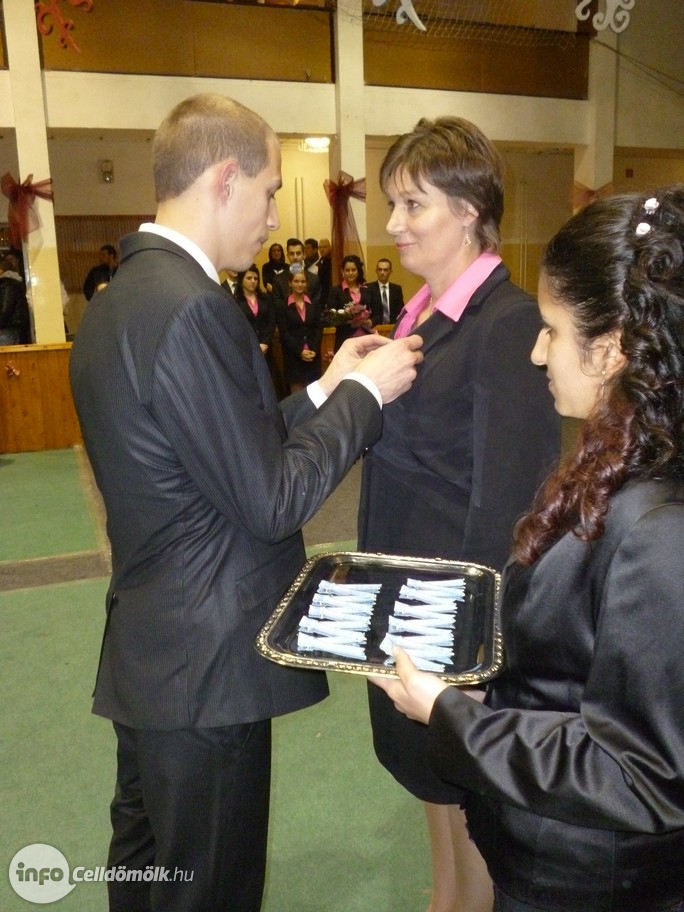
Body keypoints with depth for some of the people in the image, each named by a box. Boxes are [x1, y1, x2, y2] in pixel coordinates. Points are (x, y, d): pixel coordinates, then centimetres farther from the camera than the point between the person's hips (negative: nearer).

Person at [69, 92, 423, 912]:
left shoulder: (118, 298, 7)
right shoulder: (192, 306, -23)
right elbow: (272, 500, -21)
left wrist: (325, 391, 8)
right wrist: (364, 393, -9)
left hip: (144, 652, 9)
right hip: (206, 667, -9)